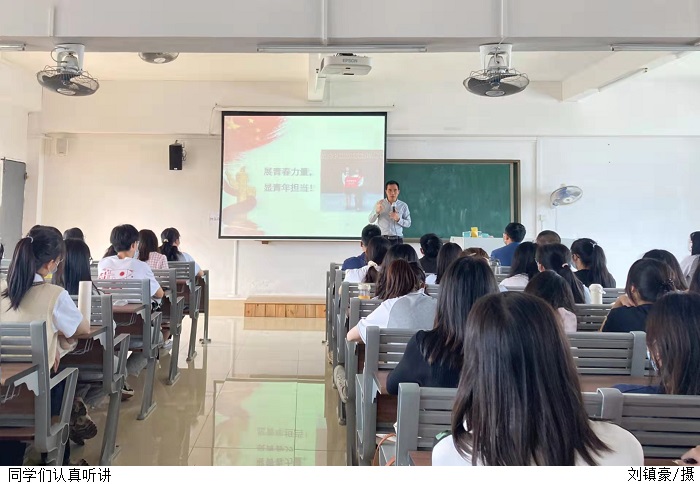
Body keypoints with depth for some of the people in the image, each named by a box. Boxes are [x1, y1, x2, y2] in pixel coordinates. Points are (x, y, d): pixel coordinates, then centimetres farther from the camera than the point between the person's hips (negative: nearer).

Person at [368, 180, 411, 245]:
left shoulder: (403, 205, 5)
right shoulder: (379, 204, 5)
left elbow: (408, 224, 8)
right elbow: (371, 220, 2)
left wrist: (398, 219, -12)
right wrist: (377, 211, -18)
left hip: (397, 240, 1)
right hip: (382, 239, 0)